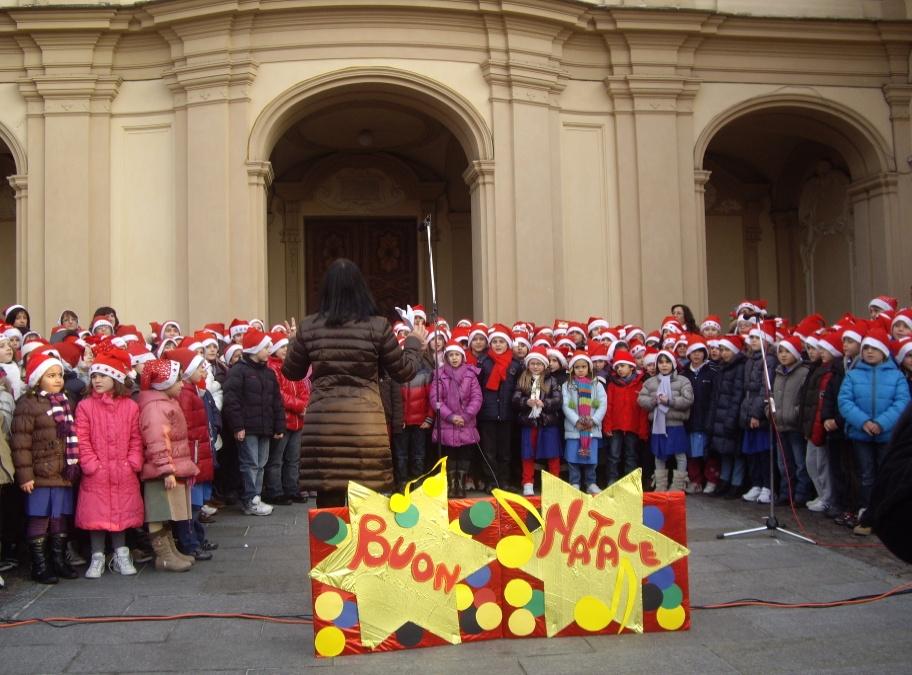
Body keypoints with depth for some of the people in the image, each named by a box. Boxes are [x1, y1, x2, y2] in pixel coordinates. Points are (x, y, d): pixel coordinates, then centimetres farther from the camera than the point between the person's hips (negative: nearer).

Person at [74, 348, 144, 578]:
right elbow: (82, 440, -6)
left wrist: (133, 463, -5)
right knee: (96, 515, 4)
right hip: (96, 474, -1)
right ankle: (97, 558, 17)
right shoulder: (85, 406, -3)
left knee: (121, 514, 11)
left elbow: (136, 439, 4)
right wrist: (92, 464, -12)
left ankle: (121, 555, 24)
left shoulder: (130, 406, 2)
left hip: (124, 473, 1)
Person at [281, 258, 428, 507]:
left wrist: (294, 343, 35)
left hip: (322, 423, 2)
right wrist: (415, 343, 25)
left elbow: (291, 372, 16)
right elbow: (404, 372, 7)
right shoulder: (378, 326, -2)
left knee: (328, 504, 8)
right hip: (366, 423, -1)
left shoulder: (309, 327, 3)